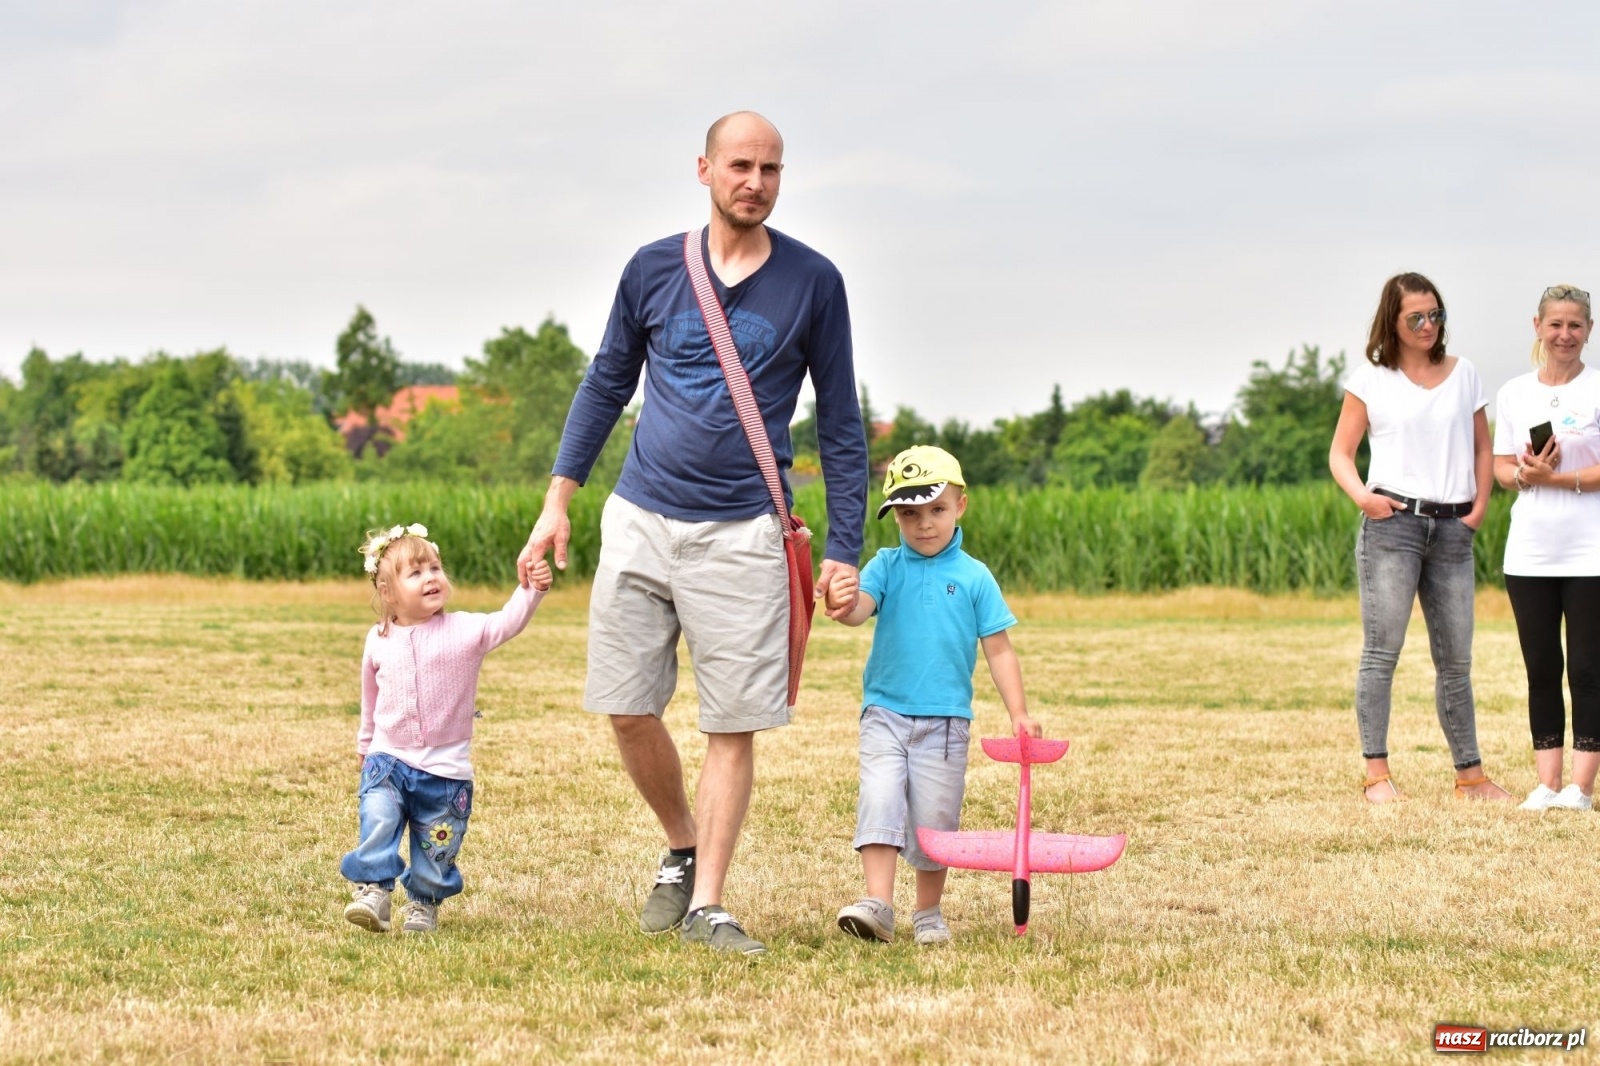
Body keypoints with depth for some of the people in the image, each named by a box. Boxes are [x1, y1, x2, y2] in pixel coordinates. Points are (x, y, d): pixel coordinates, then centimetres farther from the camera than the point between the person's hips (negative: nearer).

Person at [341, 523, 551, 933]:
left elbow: (507, 623, -23)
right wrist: (366, 745, 28)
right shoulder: (378, 641, 2)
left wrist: (531, 591, -41)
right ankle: (373, 890, -13)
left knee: (437, 847, 7)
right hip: (389, 761, 1)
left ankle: (424, 902, 27)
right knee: (378, 821, -21)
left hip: (446, 768, -1)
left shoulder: (464, 630, -7)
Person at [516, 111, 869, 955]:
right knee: (627, 711, 3)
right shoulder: (653, 269, 5)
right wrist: (559, 501, 8)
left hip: (742, 531, -2)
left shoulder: (812, 283, 1)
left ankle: (707, 904, 3)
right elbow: (604, 386, 15)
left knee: (734, 726, -4)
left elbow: (840, 422, 5)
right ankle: (681, 851, 26)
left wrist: (844, 549, -1)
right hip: (639, 521, 2)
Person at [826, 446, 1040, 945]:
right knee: (880, 800, -15)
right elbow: (860, 608, -18)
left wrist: (1018, 713, -5)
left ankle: (928, 913, 20)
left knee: (935, 819, 5)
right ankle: (878, 904, -19)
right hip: (885, 712, 0)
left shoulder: (974, 577, 0)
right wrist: (846, 605, -43)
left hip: (945, 719, 0)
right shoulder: (886, 566, 0)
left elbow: (998, 648, 2)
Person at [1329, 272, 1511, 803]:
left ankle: (1470, 774, 14)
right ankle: (1376, 773, -7)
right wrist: (1362, 495, -14)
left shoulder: (1463, 375, 13)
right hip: (1393, 523, -3)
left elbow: (1482, 447, 20)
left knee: (1456, 658, 8)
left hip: (1453, 529, 4)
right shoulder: (1370, 378, 4)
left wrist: (1479, 504, 5)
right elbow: (1340, 453, 4)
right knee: (1382, 649, -8)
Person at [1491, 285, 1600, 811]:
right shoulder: (1513, 394, 9)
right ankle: (1546, 784, 10)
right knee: (1541, 670, 6)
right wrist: (1525, 476, -10)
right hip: (1529, 554, 4)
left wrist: (1558, 477, -18)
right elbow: (1502, 467, 11)